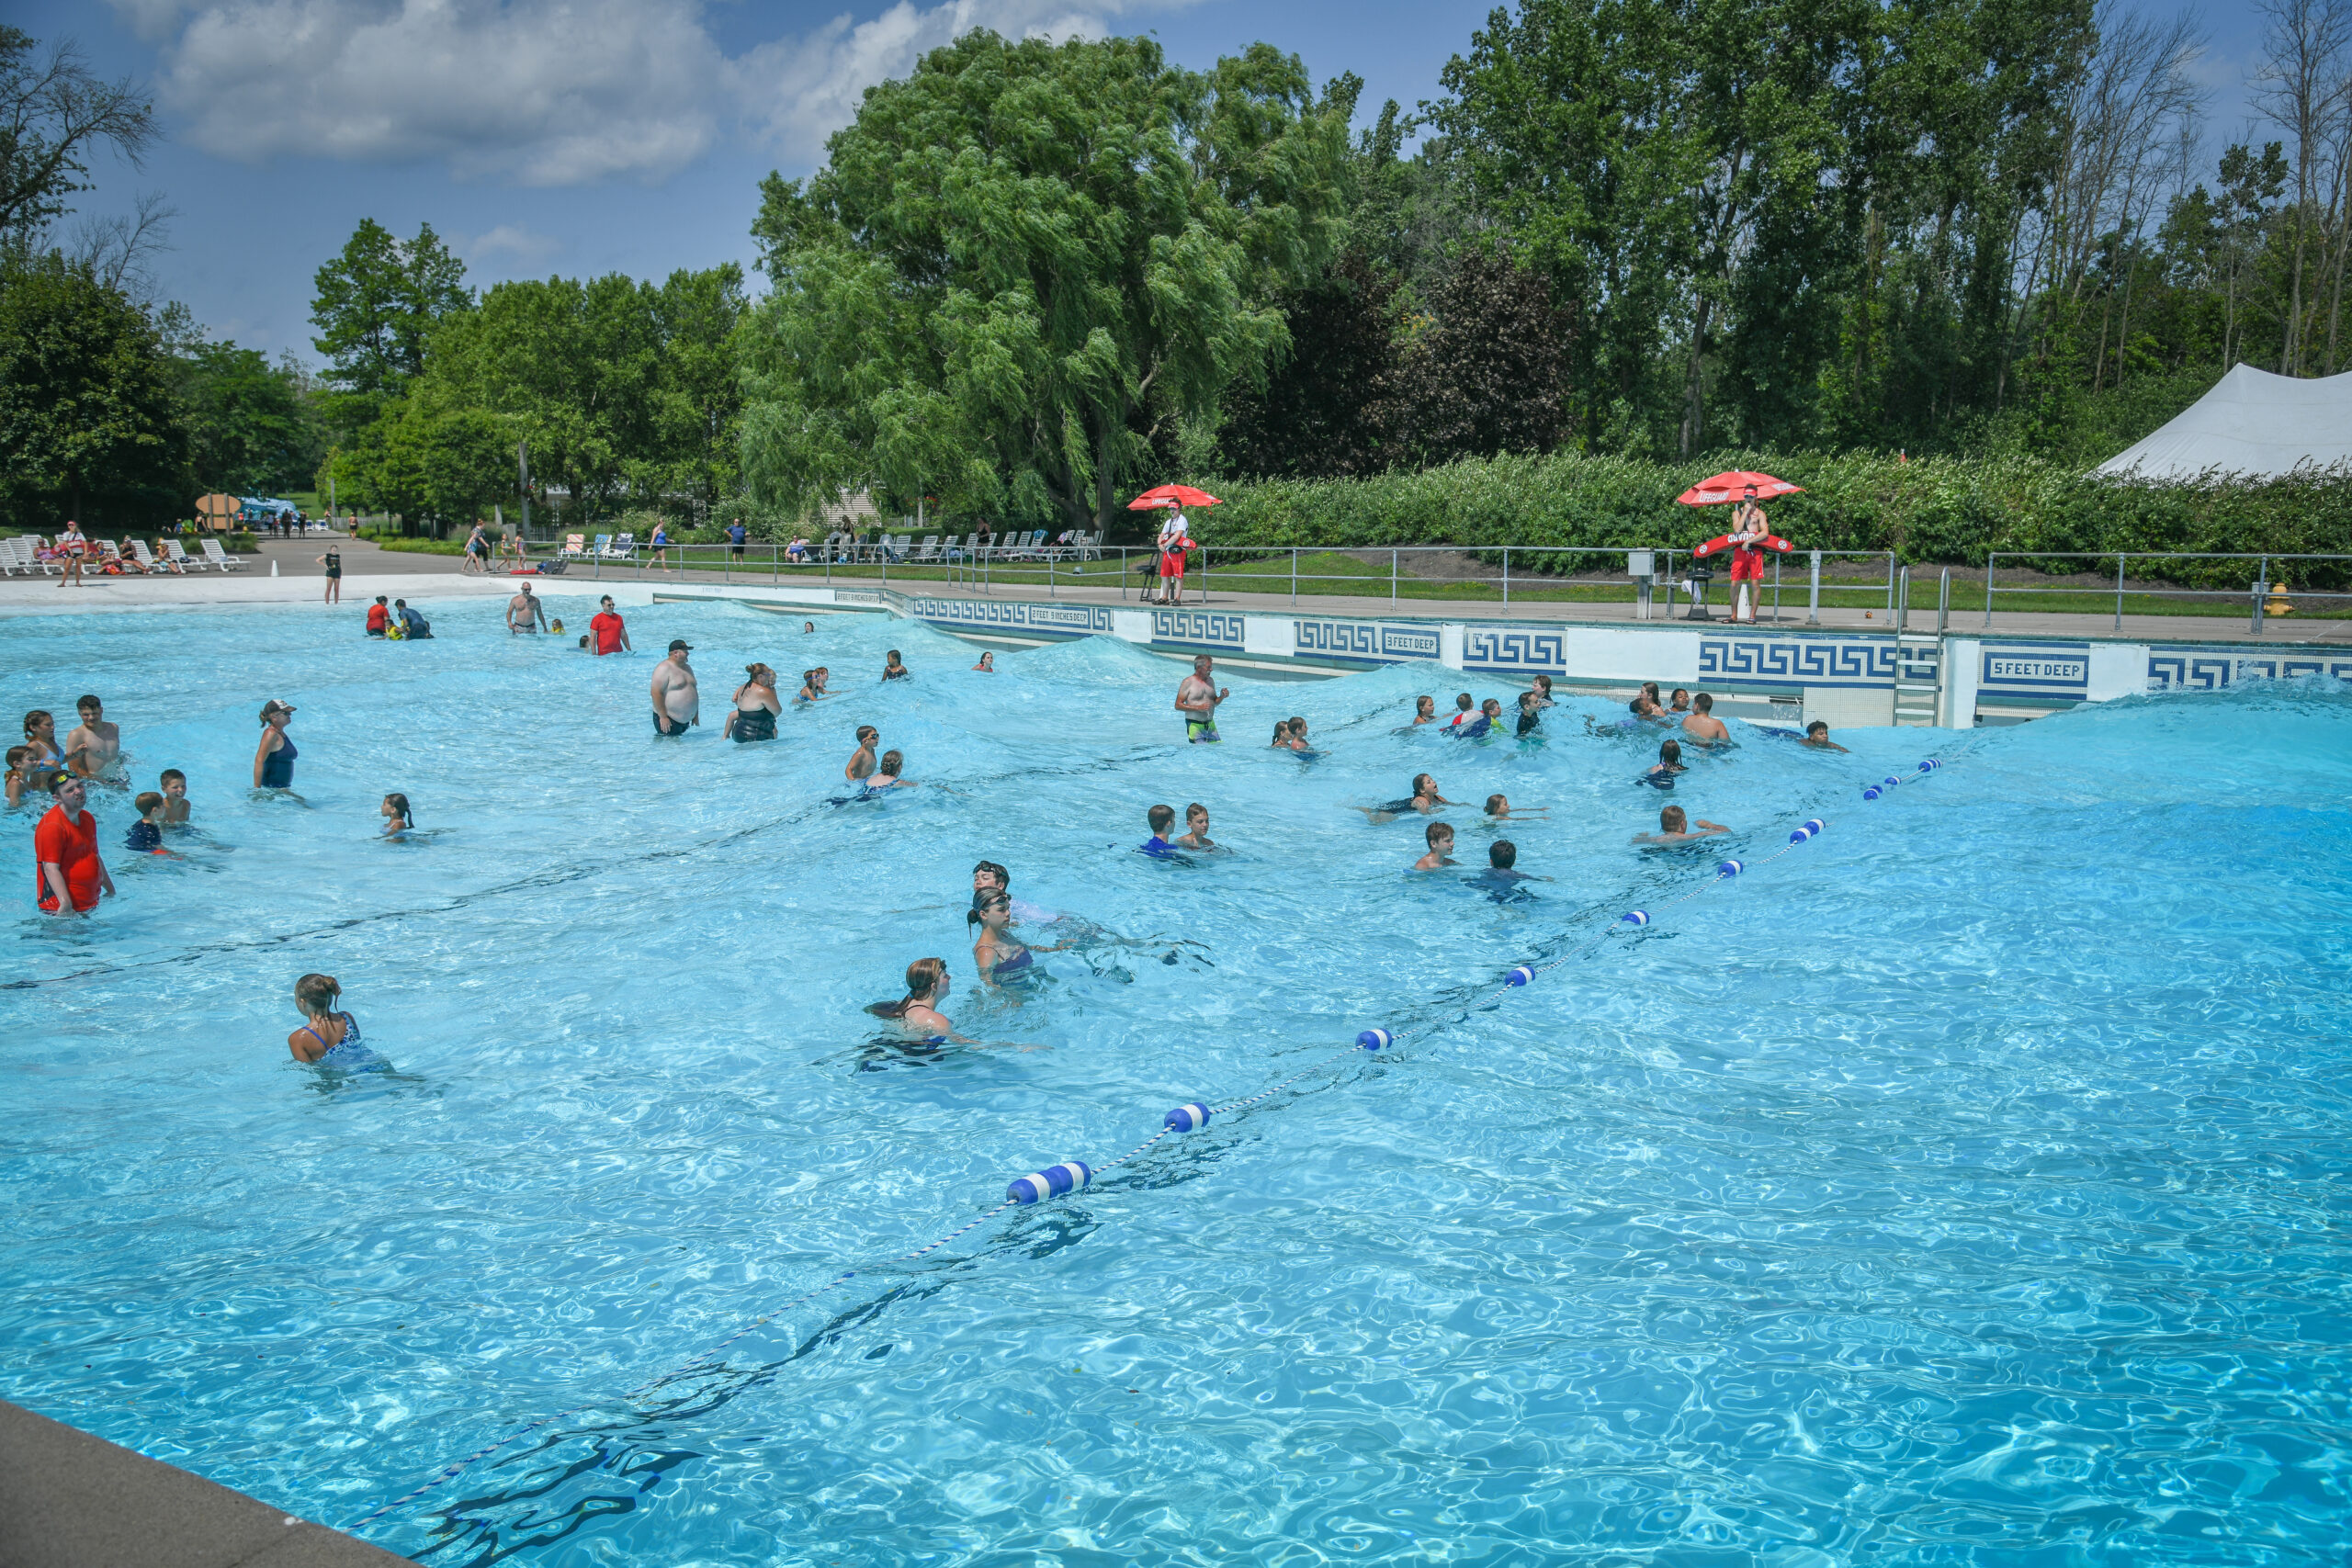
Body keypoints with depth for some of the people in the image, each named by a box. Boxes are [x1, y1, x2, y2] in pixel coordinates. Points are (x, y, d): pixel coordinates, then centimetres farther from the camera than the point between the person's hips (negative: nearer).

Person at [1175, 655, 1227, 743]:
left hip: (1210, 724, 6)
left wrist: (1222, 697, -1)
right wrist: (1198, 708, -20)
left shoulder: (1210, 681, 12)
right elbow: (1178, 705, -11)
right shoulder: (1188, 682, -7)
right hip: (1194, 725, -6)